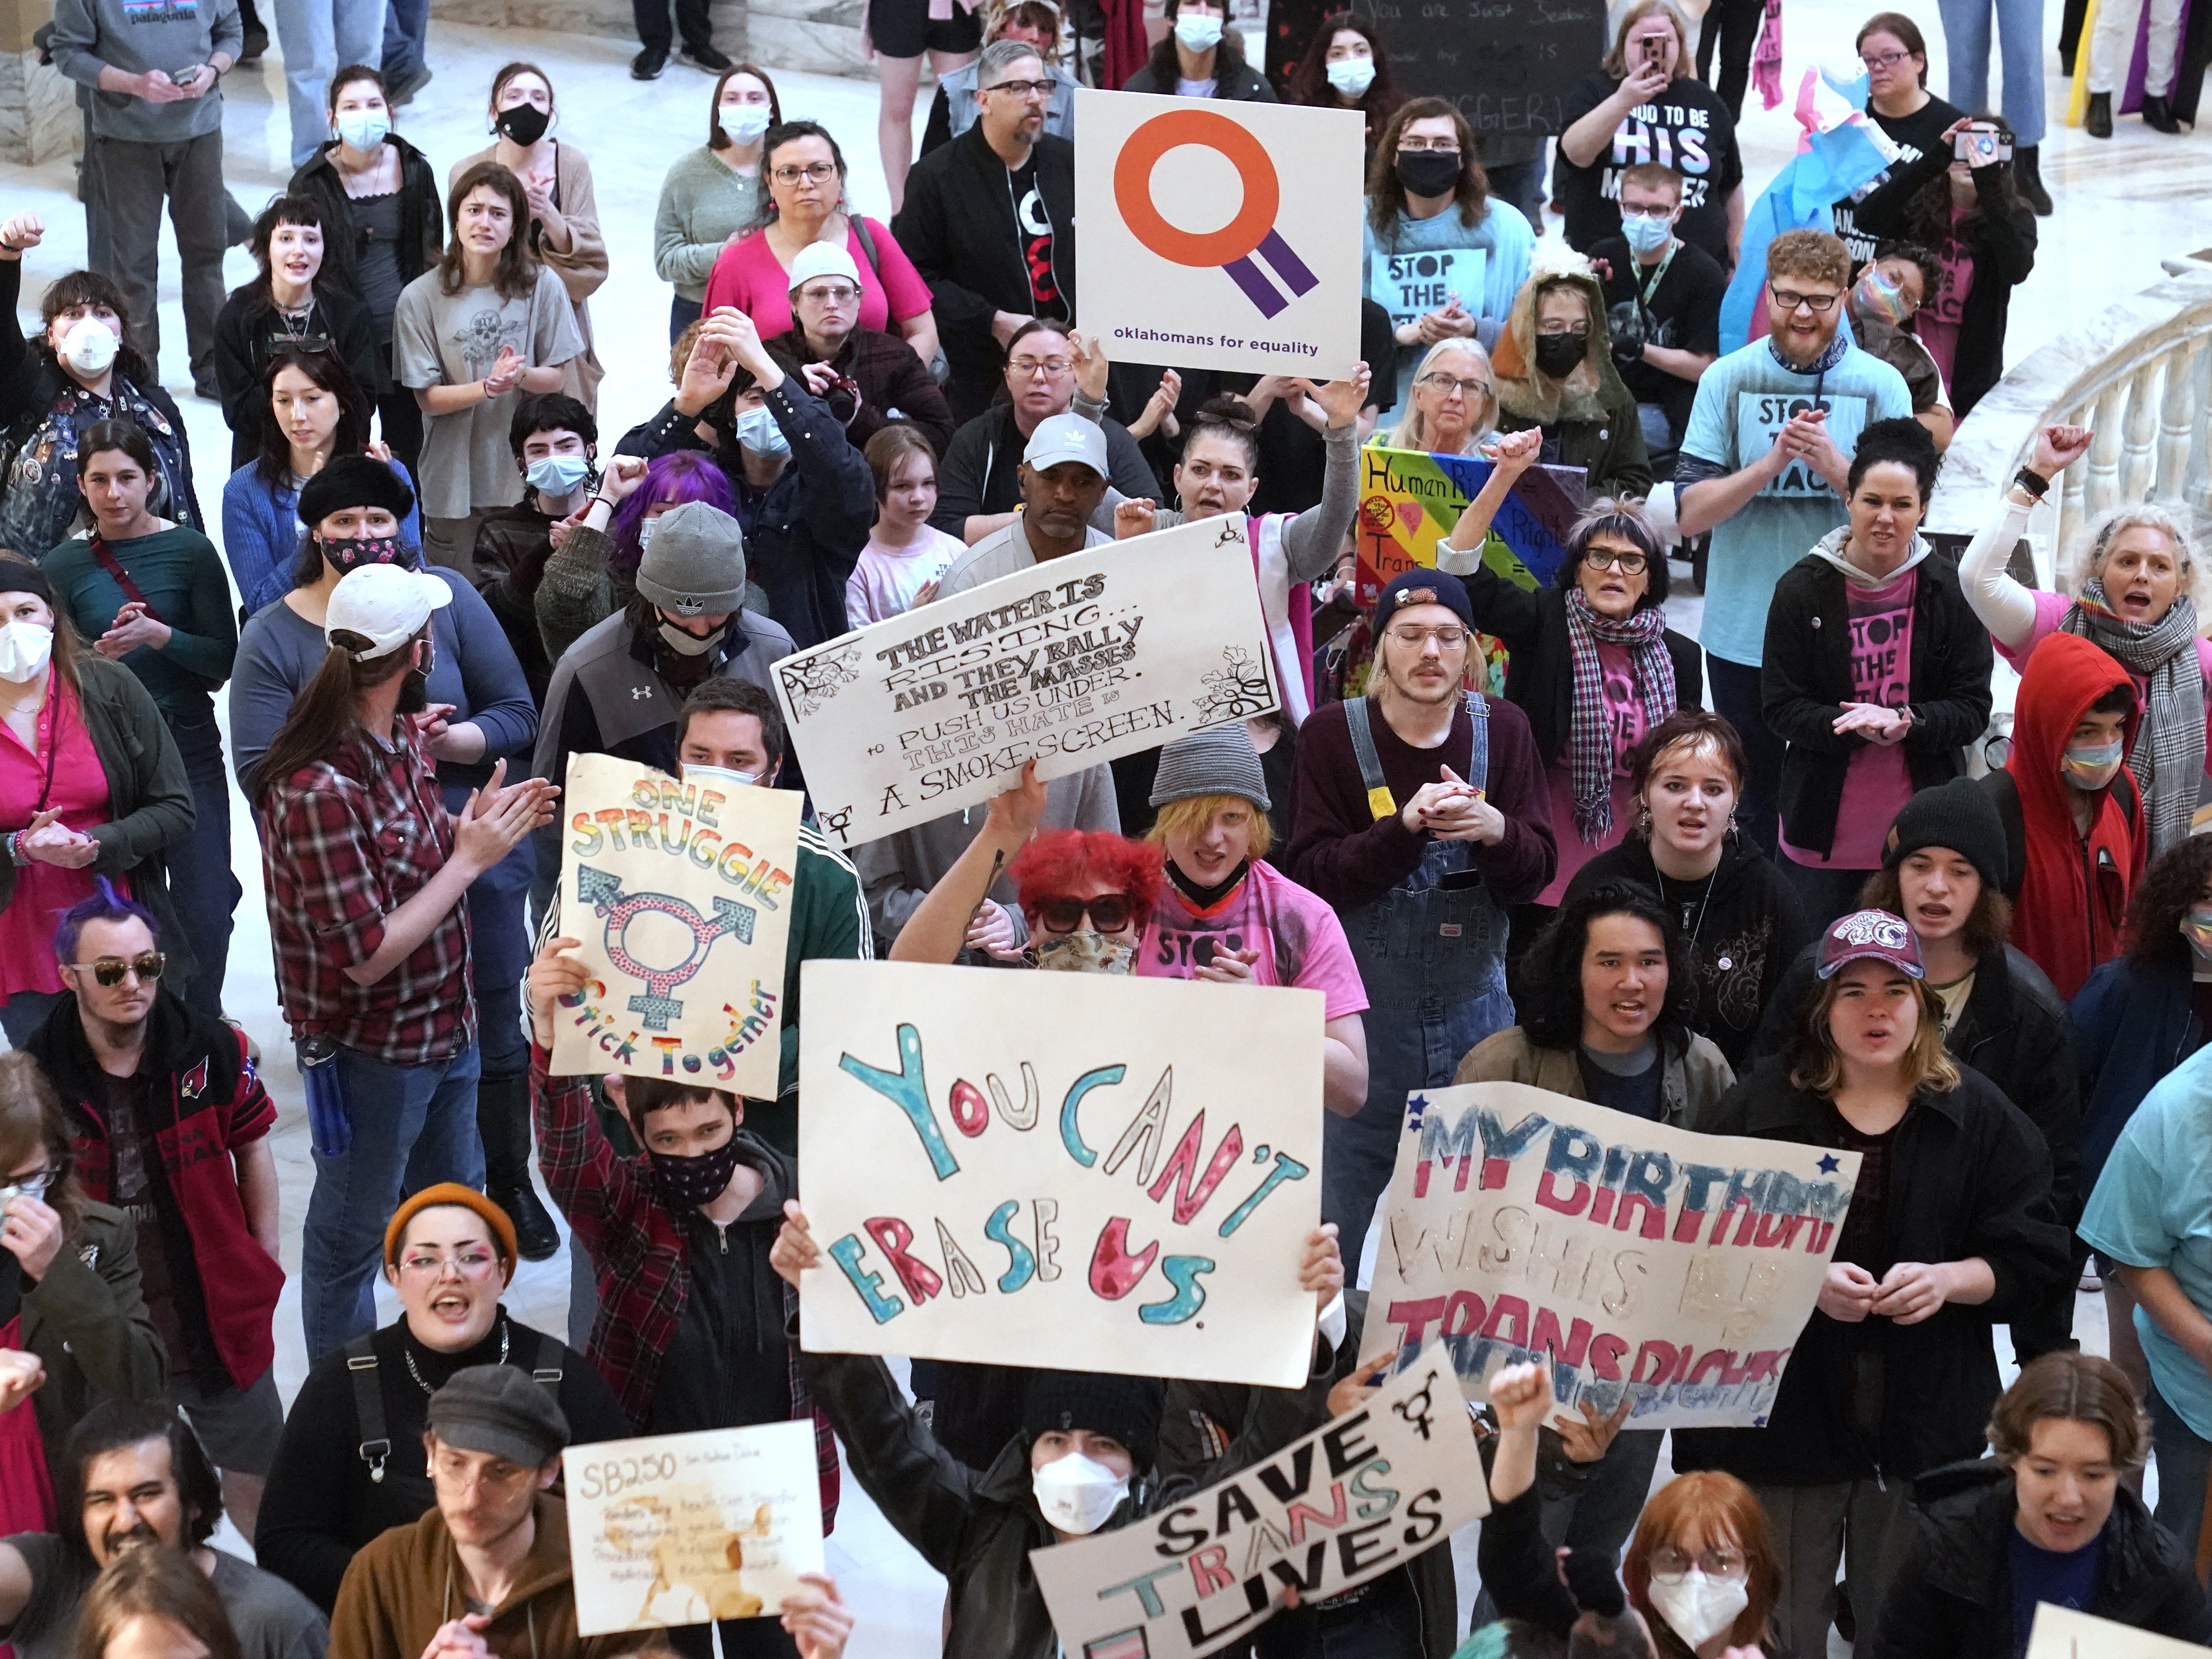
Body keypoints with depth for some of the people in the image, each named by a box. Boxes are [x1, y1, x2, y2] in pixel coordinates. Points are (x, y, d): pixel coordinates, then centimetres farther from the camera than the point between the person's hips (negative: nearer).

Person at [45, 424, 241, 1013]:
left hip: (189, 749, -1)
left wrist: (157, 636, -20)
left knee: (206, 917, -4)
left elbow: (225, 660, -4)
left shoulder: (190, 551, -2)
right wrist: (98, 657, -15)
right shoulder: (63, 566, 3)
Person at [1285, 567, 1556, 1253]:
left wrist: (1495, 831, -23)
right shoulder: (1331, 734, -6)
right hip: (1365, 1004, -2)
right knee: (1347, 1216, 5)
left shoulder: (1502, 728, 1)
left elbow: (1536, 873, -1)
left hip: (1475, 1001, 2)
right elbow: (1312, 875, -12)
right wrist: (1405, 825, -27)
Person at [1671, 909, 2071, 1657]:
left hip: (1925, 1420, 1)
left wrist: (1948, 1280, -17)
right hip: (1783, 1416, -1)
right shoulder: (1762, 1105, -2)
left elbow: (2033, 1258, 2)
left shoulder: (1978, 1114, 2)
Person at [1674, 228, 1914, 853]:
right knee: (1752, 803, 14)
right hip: (1743, 636, 1)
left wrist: (1832, 465, -22)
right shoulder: (1727, 379, -1)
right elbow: (1690, 513, -6)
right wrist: (1773, 461, -20)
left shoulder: (1881, 386, -3)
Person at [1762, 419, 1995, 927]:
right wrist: (1855, 727, -22)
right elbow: (1780, 708, -3)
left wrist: (1907, 723, -21)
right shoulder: (1802, 590, -2)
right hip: (1824, 833, 0)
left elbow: (1974, 709, 0)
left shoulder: (1948, 591, 0)